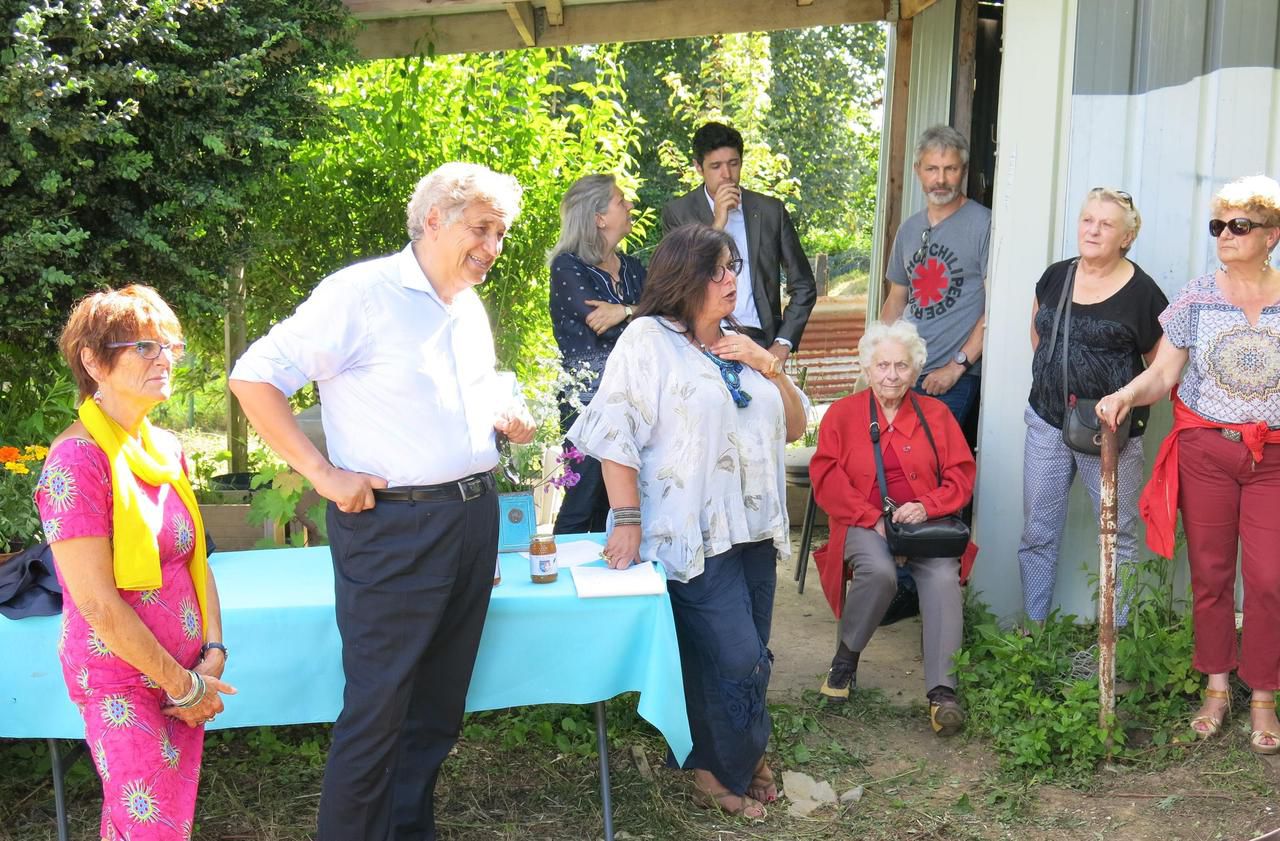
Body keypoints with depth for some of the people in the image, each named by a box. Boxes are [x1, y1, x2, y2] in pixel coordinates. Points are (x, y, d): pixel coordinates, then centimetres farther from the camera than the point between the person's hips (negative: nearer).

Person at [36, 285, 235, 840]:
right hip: (122, 680, -7)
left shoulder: (167, 449, 6)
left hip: (186, 676, 7)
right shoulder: (77, 460, -17)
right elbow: (98, 602, -19)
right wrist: (183, 686, -12)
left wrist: (213, 653, -1)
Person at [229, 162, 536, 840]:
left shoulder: (470, 308, 13)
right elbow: (253, 378, -14)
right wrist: (323, 473, -15)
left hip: (474, 517, 8)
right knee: (377, 709, -1)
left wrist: (505, 418, 7)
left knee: (439, 703, 16)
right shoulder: (361, 292, -12)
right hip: (392, 526, -8)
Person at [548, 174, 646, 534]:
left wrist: (626, 312, -16)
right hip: (588, 399, -6)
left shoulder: (632, 268, 13)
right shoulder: (568, 267, -7)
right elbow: (604, 326, -19)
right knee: (585, 498, -4)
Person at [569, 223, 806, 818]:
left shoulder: (738, 347, 16)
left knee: (746, 659, 11)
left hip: (754, 529, 7)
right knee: (737, 661, -8)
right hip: (697, 535, -7)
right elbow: (615, 433, -13)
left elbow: (793, 427, 17)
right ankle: (730, 772, 14)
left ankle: (726, 765, 27)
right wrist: (628, 521, -18)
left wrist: (768, 366, 0)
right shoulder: (649, 340, -6)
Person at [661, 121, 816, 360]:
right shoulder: (678, 212, 6)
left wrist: (783, 344, 4)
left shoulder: (771, 210, 11)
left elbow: (803, 286, 15)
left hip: (761, 344, 1)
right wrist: (717, 223, -9)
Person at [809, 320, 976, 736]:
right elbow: (827, 478, 0)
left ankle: (942, 691, -33)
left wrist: (927, 506, -13)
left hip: (926, 524, 1)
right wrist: (874, 519, -12)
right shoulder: (843, 413, 9)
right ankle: (845, 658, -9)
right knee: (879, 572, -34)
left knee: (944, 578, -31)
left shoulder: (936, 414, 14)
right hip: (864, 526, -1)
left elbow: (961, 475, 8)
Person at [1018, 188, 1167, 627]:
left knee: (1117, 537, 5)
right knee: (1037, 535, 10)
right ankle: (1033, 629, 22)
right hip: (1047, 425, 5)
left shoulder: (1141, 292, -9)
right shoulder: (1056, 277, 6)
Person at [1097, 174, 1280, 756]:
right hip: (1205, 451, 1)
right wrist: (1126, 395, -17)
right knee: (1209, 573, 7)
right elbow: (1162, 374, 2)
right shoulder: (1197, 298, 2)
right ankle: (1217, 686, 22)